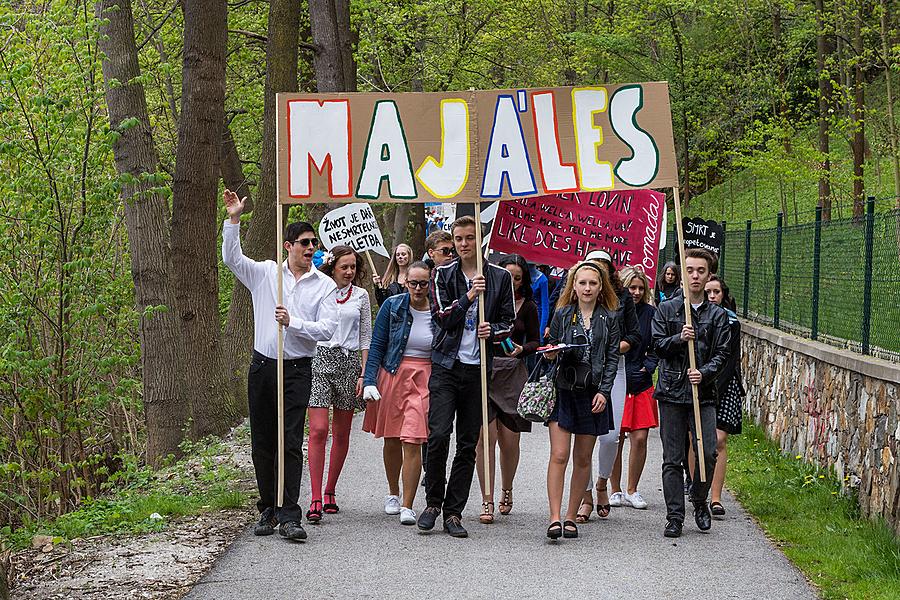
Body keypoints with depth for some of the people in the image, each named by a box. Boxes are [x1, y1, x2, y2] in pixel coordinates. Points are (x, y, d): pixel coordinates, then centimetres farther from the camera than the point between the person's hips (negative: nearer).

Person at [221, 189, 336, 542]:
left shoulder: (324, 285, 3)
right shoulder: (265, 273, 7)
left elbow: (328, 329, -4)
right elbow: (232, 258, -3)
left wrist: (293, 323, -16)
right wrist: (233, 219, -13)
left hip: (297, 370, -2)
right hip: (263, 365, 2)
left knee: (291, 443, -9)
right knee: (262, 443, 6)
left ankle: (288, 516, -11)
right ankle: (268, 509, 17)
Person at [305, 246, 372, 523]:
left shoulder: (361, 296, 10)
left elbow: (365, 338, 12)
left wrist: (364, 373, 2)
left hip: (349, 363, 3)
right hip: (319, 358, -3)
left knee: (341, 434, 6)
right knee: (318, 429, -13)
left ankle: (330, 492, 20)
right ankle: (316, 499, -14)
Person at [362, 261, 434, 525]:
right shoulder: (392, 306, -1)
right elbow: (377, 345, 1)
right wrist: (369, 381, -8)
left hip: (424, 379, -1)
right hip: (392, 375, 2)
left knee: (413, 443, -10)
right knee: (392, 441, 12)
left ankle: (407, 506, -6)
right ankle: (393, 493, 34)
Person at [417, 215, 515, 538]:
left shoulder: (500, 277, 7)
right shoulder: (443, 275, 6)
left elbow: (509, 322, 10)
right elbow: (442, 317, -4)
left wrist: (492, 330, -10)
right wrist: (469, 297, -16)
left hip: (479, 369, 1)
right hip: (446, 366, -1)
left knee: (468, 444, 3)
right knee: (438, 435, -13)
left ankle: (453, 512, 9)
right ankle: (433, 502, 5)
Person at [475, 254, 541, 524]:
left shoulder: (528, 307, 7)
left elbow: (535, 341, 11)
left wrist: (521, 349, -8)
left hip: (512, 375, 2)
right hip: (483, 370, -2)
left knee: (509, 440, 5)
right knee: (486, 437, -9)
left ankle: (507, 490, 32)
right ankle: (487, 501, -3)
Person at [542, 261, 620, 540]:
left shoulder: (609, 318, 6)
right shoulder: (562, 315, 5)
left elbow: (612, 357, 4)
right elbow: (551, 352, 13)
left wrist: (604, 392, -5)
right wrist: (550, 353, -11)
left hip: (593, 394, 1)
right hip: (563, 390, -1)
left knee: (582, 459, 6)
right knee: (559, 456, -10)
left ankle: (571, 517, 14)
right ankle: (555, 519, -13)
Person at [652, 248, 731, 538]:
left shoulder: (718, 315, 7)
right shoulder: (666, 310, 7)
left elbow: (723, 353, 2)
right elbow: (657, 345, 3)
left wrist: (704, 373, -14)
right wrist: (679, 339, -16)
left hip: (703, 393, 0)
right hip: (672, 392, 0)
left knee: (708, 454, -7)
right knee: (673, 459, 1)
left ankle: (699, 502, 18)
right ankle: (674, 516, 7)